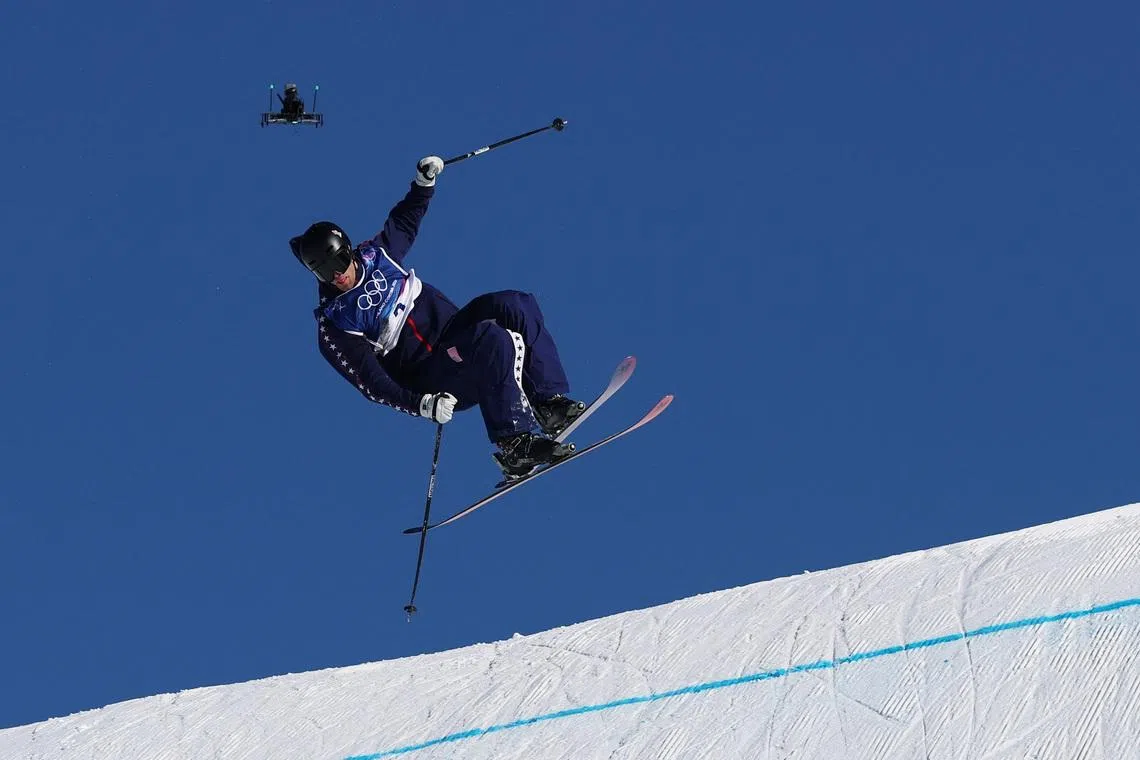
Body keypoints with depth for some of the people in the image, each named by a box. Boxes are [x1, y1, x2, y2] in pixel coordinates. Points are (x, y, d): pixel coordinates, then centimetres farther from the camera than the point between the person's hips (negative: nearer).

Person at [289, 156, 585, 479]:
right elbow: (372, 383, -17)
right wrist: (422, 404, -30)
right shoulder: (332, 330, -10)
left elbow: (404, 221, 27)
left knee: (515, 305, -20)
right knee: (494, 341, -35)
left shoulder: (374, 254, 7)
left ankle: (550, 401, -20)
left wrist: (424, 182, 12)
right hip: (432, 381, -7)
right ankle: (515, 445, -33)